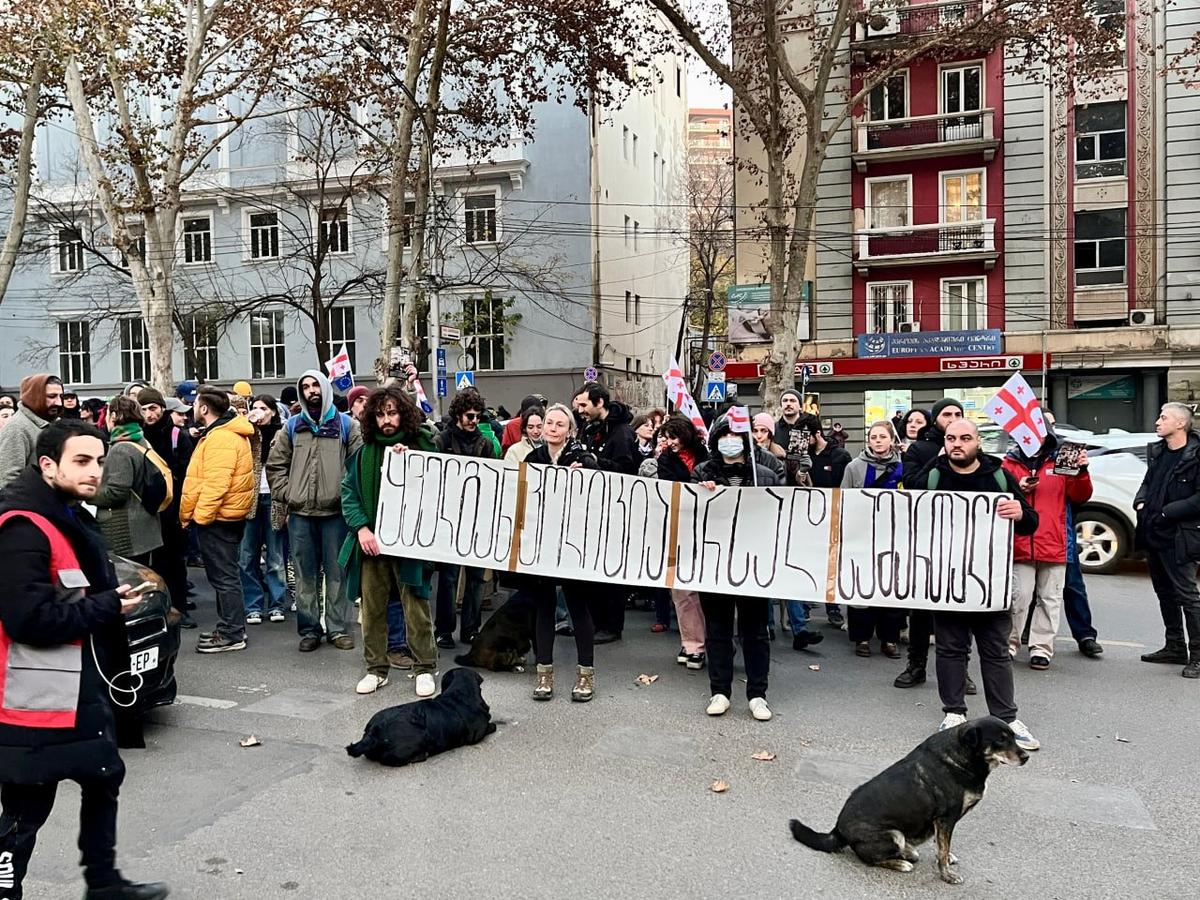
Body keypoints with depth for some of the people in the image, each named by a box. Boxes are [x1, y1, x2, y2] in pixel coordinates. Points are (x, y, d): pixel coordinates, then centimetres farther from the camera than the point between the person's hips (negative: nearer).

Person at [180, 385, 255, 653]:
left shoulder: (220, 438, -19)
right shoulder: (228, 432, 15)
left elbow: (215, 484, -26)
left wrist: (199, 516, -20)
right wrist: (196, 514, 20)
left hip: (216, 517, -11)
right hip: (226, 515, 11)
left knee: (223, 576, -4)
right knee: (224, 574, 17)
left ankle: (232, 635, 3)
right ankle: (231, 627, 26)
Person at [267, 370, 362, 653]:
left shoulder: (346, 425, 4)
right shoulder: (292, 427, 11)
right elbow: (275, 464, 13)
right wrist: (286, 494, 2)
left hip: (336, 511, -2)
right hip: (300, 513, 2)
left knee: (337, 573, 3)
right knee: (305, 574, 7)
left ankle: (338, 628, 12)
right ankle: (309, 629, 16)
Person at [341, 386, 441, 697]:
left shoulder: (422, 444, 1)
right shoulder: (365, 451, 8)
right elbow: (349, 492, 6)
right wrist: (361, 527, -8)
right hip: (371, 540, 3)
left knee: (416, 605, -1)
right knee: (372, 606, 8)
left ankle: (425, 668, 11)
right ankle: (377, 668, 21)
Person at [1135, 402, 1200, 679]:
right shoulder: (1157, 451, 12)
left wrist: (1167, 512, -18)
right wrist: (1140, 501, 3)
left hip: (1178, 536, -8)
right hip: (1153, 534, 8)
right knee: (1165, 592, 15)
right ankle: (1175, 647, 26)